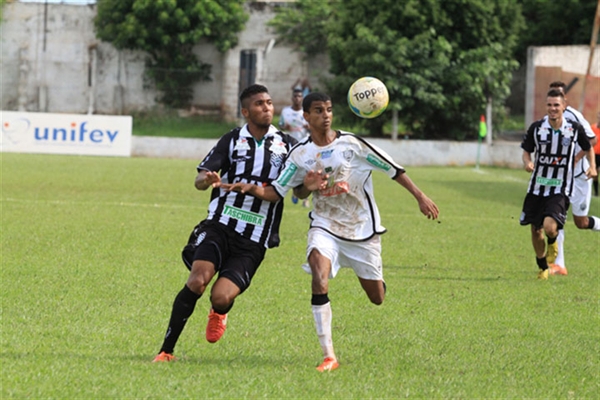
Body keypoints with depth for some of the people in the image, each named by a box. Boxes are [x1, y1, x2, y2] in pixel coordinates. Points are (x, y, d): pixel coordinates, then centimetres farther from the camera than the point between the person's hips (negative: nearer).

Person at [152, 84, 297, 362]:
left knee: (221, 297, -18)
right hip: (219, 226, 0)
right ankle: (166, 351, -14)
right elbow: (200, 180, 1)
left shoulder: (287, 145, 9)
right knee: (197, 281, -24)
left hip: (254, 242, 0)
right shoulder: (233, 140, 7)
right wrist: (208, 179, -25)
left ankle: (219, 314, 22)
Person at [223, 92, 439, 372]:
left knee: (376, 297, 7)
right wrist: (251, 189, -22)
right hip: (325, 227, 1)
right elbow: (277, 192, -1)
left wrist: (420, 197, -5)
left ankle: (375, 276, 52)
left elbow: (393, 169, -5)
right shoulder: (300, 155, -4)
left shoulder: (352, 144, -12)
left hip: (362, 228, 0)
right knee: (319, 271, -29)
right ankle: (328, 356, -26)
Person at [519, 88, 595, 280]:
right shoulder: (536, 128, -4)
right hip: (537, 187, 2)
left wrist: (592, 166, -2)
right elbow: (526, 151, 8)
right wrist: (527, 162, -14)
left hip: (560, 189, -2)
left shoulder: (574, 128, -4)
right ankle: (542, 268, 31)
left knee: (550, 227, -22)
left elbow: (587, 148, 15)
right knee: (536, 230, 7)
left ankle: (553, 243, 16)